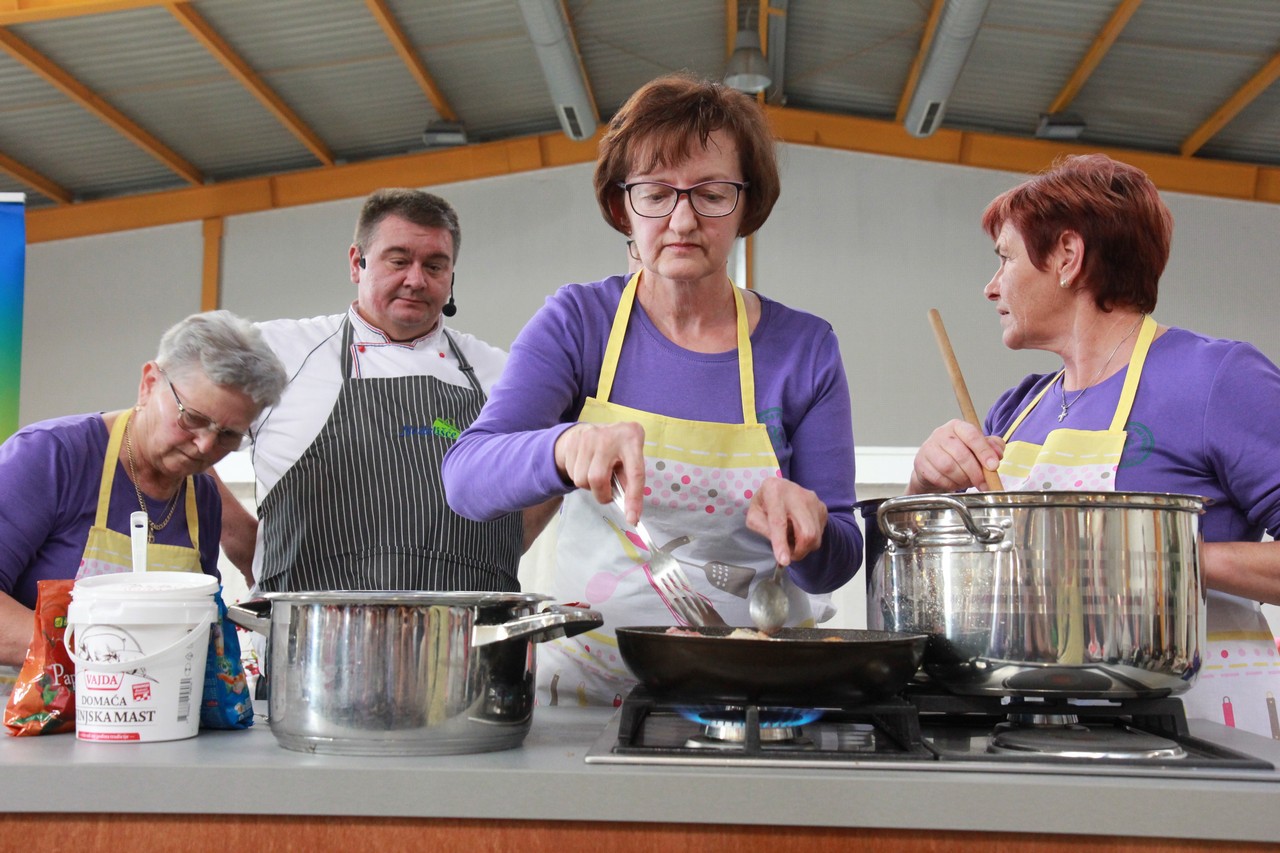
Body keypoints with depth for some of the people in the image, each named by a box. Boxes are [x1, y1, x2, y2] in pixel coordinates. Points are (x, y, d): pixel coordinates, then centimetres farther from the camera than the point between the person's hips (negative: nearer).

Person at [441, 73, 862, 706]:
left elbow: (836, 565, 6)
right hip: (587, 675, -1)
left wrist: (806, 527, -17)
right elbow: (463, 479, -11)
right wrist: (566, 448, -31)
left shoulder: (804, 347, 4)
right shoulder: (577, 322, 2)